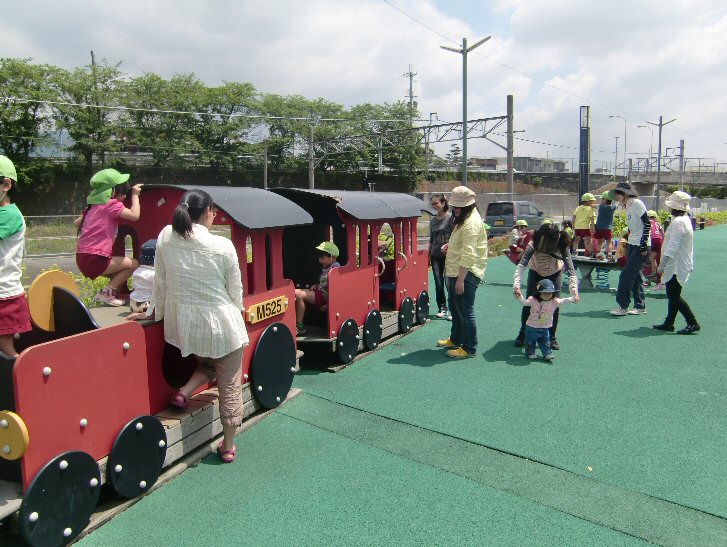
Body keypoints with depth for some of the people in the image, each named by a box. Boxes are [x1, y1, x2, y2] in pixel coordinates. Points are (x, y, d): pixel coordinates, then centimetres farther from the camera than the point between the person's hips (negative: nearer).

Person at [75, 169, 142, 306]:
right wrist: (135, 195, -4)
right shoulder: (111, 204, -9)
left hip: (82, 258, 9)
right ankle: (106, 293, -4)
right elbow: (135, 215, -18)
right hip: (95, 260, -9)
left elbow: (76, 223, 25)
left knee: (121, 272, 25)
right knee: (133, 264, 0)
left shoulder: (93, 205, 16)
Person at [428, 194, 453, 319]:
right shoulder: (433, 220, 11)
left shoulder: (451, 217, -6)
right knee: (438, 283, 5)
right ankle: (442, 308, 16)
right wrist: (429, 255, 16)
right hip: (436, 256, 5)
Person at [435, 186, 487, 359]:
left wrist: (460, 279, -27)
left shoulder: (471, 223, -20)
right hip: (455, 273, 11)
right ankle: (456, 339, 39)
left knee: (465, 312, -2)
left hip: (466, 274, -11)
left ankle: (469, 349, 9)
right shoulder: (463, 219, 14)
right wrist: (450, 246, 10)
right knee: (455, 308, 22)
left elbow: (468, 255, -26)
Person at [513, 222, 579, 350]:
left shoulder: (562, 247, -33)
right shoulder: (533, 245, -36)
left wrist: (574, 289, -51)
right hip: (535, 272, 0)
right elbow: (521, 265, -43)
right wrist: (516, 285, -58)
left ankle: (552, 338, 9)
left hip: (555, 273, 0)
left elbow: (570, 269, -36)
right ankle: (522, 334, 12)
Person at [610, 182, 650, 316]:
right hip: (632, 245, 9)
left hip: (640, 246, -9)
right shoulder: (627, 206, 14)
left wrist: (643, 245, -20)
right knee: (634, 276, 11)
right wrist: (628, 245, 18)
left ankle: (622, 306, -2)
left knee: (626, 276, -9)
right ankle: (640, 306, 19)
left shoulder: (636, 203, -12)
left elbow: (647, 224, -17)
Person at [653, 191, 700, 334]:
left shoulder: (678, 222, -19)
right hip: (678, 265, 11)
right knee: (673, 294, 14)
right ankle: (669, 323, 20)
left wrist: (662, 264, -21)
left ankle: (693, 323, -4)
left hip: (677, 266, -11)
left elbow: (672, 247, -24)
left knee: (674, 295, -7)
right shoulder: (685, 219, 14)